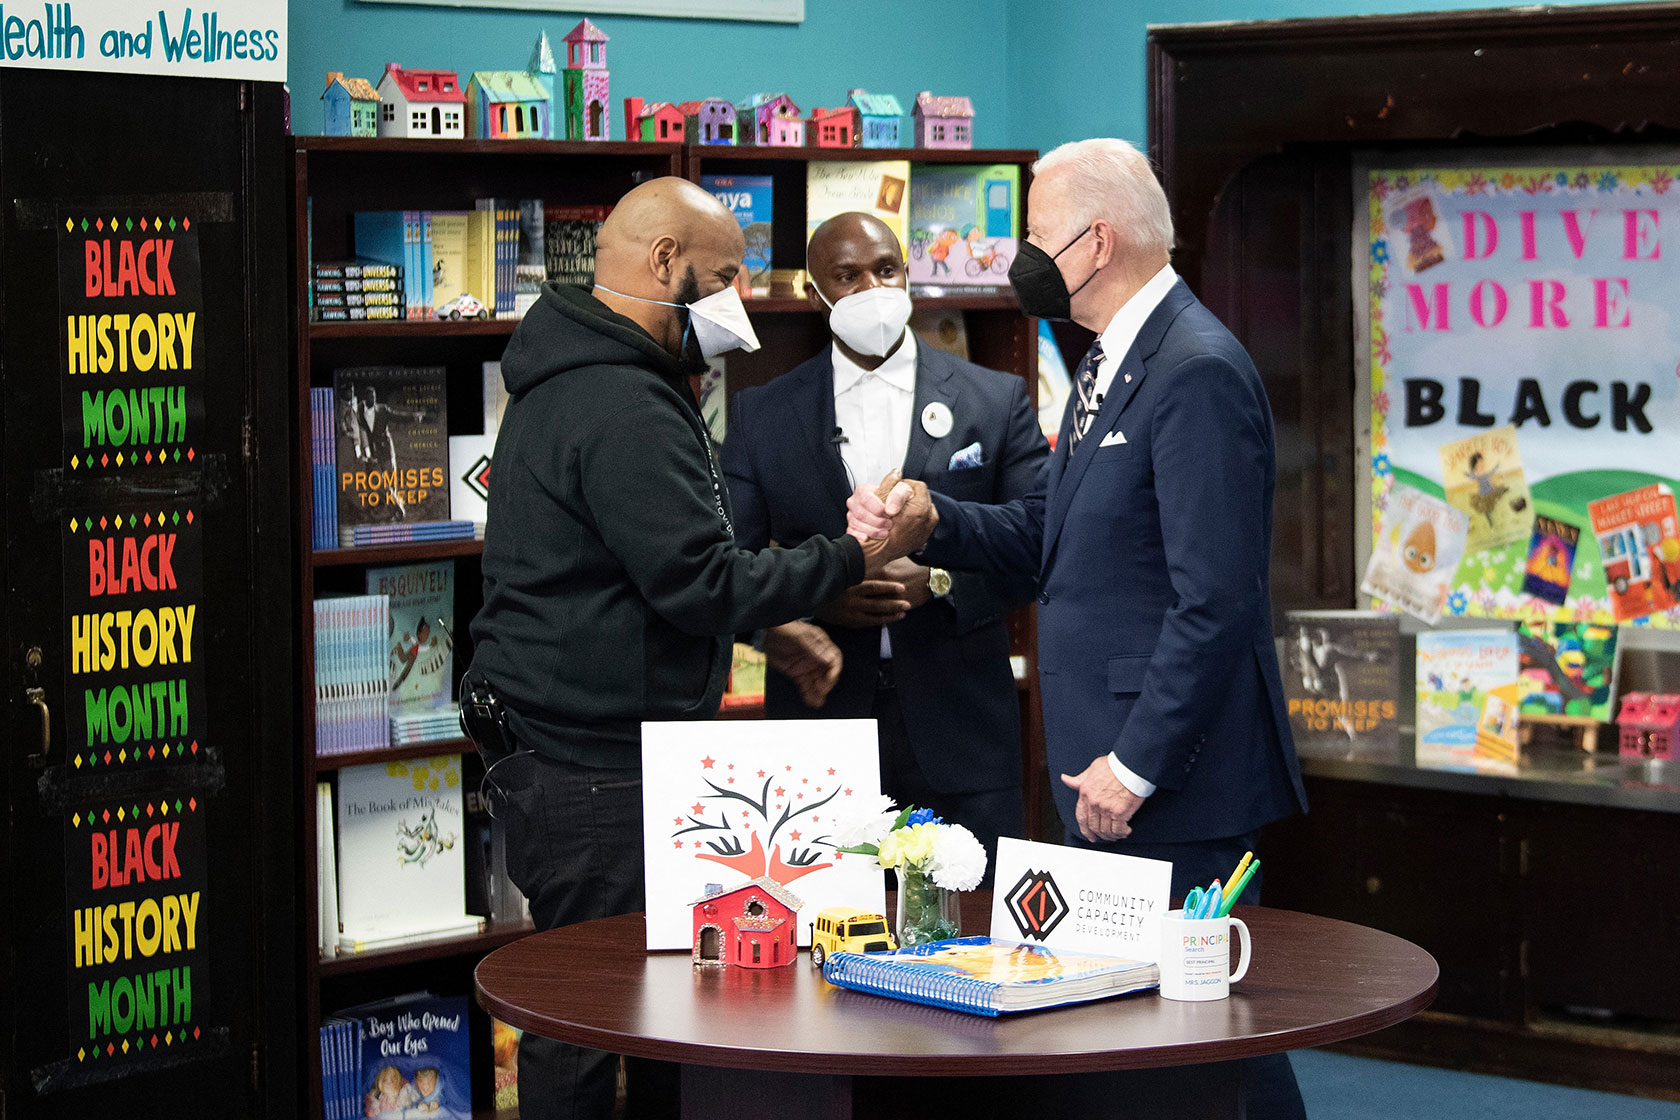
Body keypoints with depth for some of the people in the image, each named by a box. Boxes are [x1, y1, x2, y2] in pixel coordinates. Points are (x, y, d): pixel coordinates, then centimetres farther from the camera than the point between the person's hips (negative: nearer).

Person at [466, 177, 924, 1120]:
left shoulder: (578, 383, 16)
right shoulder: (624, 409, -20)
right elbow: (700, 580, -22)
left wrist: (765, 628, 17)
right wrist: (849, 559, -12)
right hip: (593, 771, -11)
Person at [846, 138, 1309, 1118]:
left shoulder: (1199, 373, -18)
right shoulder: (1115, 362, 15)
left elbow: (1216, 601, -23)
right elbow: (1049, 533, 21)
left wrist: (1135, 767, -21)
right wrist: (931, 520, 3)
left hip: (1176, 779, -10)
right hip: (1107, 755, 10)